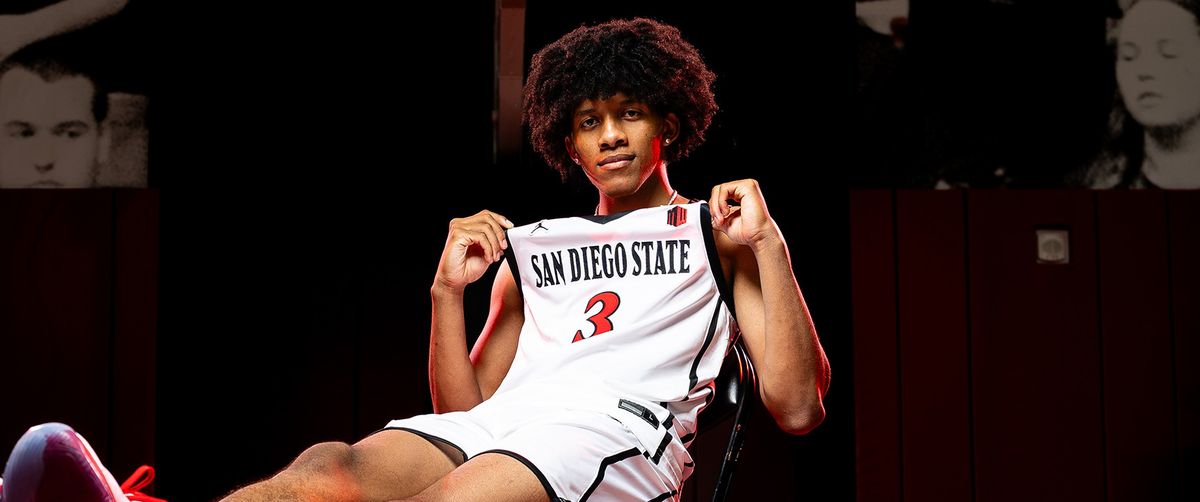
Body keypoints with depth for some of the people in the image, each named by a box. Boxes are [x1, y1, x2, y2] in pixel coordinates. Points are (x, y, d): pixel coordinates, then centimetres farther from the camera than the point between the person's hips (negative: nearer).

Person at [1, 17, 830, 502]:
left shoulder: (715, 233, 24)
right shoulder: (534, 248, 35)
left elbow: (797, 408, 8)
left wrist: (768, 246, 3)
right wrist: (448, 290, 15)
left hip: (618, 431, -3)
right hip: (496, 423, 3)